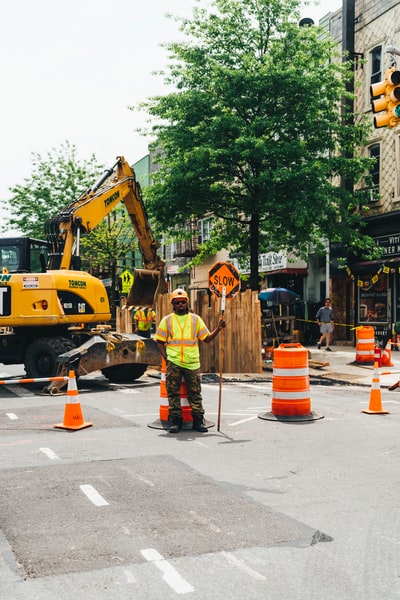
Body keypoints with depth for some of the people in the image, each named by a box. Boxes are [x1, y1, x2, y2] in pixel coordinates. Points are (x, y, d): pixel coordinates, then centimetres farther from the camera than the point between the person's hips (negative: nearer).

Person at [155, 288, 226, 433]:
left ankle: (198, 420, 11)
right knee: (173, 392, 1)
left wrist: (218, 329, -4)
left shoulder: (195, 319, 11)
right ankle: (175, 420, 10)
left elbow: (207, 338, 11)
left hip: (192, 363, 1)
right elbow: (160, 341, 8)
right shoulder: (167, 320, 8)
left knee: (195, 392, 4)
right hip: (173, 363, -1)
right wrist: (166, 357, -2)